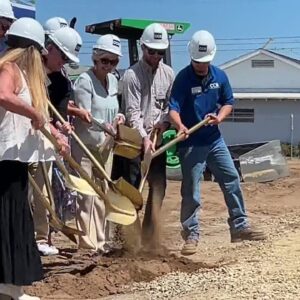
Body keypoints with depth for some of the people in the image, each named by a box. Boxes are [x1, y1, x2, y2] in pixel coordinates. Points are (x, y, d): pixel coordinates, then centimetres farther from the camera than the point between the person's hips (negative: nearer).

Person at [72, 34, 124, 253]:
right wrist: (108, 125, -30)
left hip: (104, 145, 7)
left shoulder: (113, 81, 8)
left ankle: (100, 240, 19)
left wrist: (117, 117, -2)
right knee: (87, 194, -4)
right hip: (85, 146, -7)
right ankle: (87, 240, 4)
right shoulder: (84, 81, -15)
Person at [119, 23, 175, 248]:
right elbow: (132, 112, -16)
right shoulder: (132, 75, -10)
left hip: (158, 138, 5)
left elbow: (171, 103, 11)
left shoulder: (168, 73, 6)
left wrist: (164, 121, -8)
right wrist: (144, 138, -25)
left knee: (159, 186, 7)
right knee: (132, 187, -5)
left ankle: (149, 233, 18)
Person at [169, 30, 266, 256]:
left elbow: (228, 102, 11)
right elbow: (173, 108, -22)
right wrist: (180, 126, -43)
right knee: (191, 192, -1)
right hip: (191, 144, -5)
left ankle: (240, 226, 21)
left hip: (215, 140, 5)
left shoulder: (220, 76, 1)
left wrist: (219, 117, -10)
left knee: (232, 181, 9)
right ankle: (191, 235, 9)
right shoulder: (183, 78, -14)